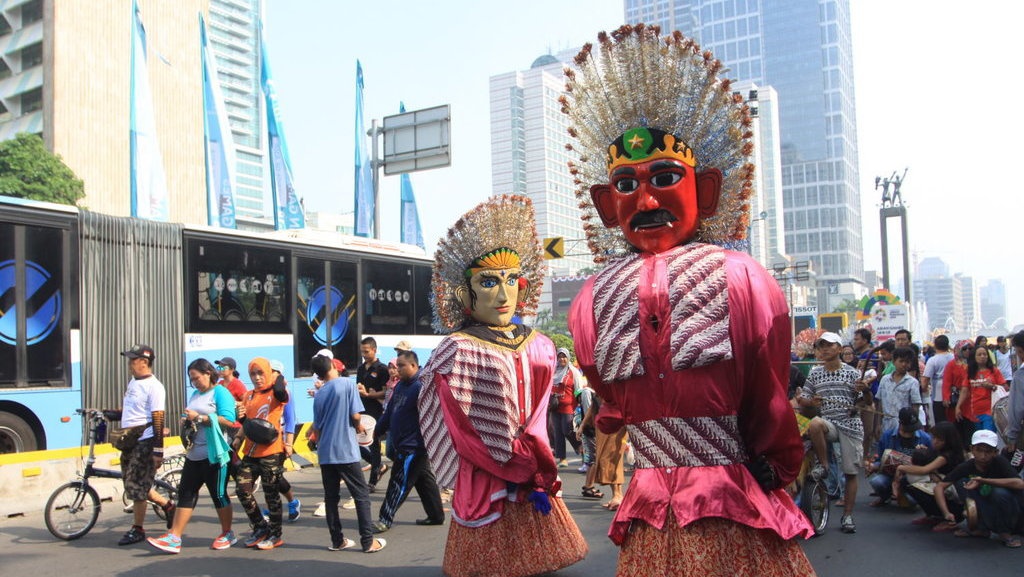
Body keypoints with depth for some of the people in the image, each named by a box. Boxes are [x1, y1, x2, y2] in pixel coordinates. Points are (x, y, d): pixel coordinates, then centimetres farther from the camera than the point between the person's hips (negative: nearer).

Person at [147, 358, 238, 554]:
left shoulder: (221, 392, -7)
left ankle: (227, 534, 17)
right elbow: (189, 417, 25)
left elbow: (228, 420, -18)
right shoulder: (195, 394, 17)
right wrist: (185, 420, 1)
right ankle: (174, 538, 4)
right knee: (186, 493, 3)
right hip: (194, 455, 8)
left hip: (214, 455, -7)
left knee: (219, 494, 2)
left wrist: (199, 418, -20)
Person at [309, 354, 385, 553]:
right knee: (361, 495, 3)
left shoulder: (319, 395, 6)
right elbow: (355, 415, -12)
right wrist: (358, 427, 9)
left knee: (331, 497, 11)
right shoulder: (347, 383, -7)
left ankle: (337, 540, 16)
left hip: (325, 453, 5)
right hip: (346, 451, -4)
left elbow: (316, 429, 11)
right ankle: (368, 541, 2)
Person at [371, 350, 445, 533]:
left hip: (413, 447, -9)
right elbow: (390, 411, 21)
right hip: (404, 445, 9)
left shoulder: (421, 387, -20)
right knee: (424, 480, 16)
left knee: (399, 483, -2)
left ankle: (385, 519, 5)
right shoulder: (401, 386, 11)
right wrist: (378, 431, 27)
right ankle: (436, 515, 25)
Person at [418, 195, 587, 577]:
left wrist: (536, 473, -6)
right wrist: (527, 470, -10)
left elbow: (537, 417, 8)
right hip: (487, 488, -5)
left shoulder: (538, 347, 8)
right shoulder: (457, 352, -9)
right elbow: (465, 436, -10)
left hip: (533, 485, 5)